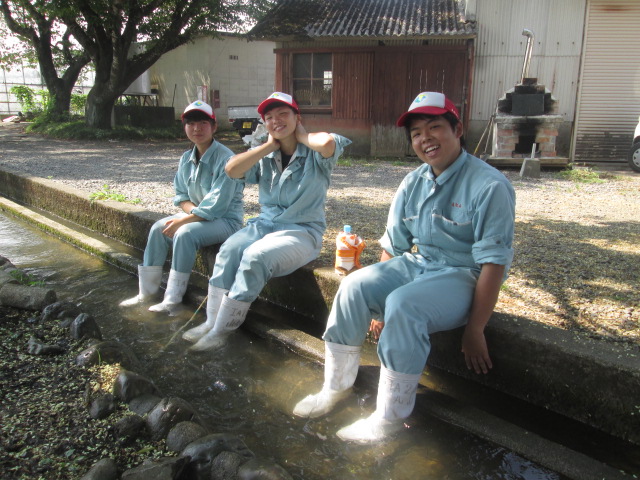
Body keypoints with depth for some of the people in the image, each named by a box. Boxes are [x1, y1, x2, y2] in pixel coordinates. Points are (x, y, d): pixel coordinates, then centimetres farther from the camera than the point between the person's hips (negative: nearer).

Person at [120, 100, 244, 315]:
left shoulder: (225, 159, -19)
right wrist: (193, 210, -13)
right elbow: (181, 196, 10)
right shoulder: (187, 159, 5)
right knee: (158, 229, -9)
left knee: (184, 234, -29)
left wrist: (181, 221, -20)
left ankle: (172, 301, -18)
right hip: (196, 213, 8)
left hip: (226, 219, -8)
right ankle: (147, 291, 1)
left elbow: (216, 206, -23)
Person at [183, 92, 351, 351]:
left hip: (303, 230, -5)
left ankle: (221, 330, -20)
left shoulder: (314, 155, -4)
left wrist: (301, 136, -8)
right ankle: (211, 322, -18)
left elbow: (328, 142, -29)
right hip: (264, 223, 5)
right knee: (229, 250, -24)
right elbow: (232, 170, -6)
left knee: (255, 257, -30)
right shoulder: (264, 156, 11)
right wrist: (269, 146, -3)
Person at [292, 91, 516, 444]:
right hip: (418, 264, 6)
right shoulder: (413, 183, 5)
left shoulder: (489, 186, -14)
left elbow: (494, 263, -16)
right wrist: (377, 301, 3)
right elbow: (392, 246, 8)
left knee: (403, 305, -33)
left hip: (463, 276, -6)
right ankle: (336, 386, -3)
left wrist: (475, 330, -16)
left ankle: (389, 417, -16)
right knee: (355, 286, -18)